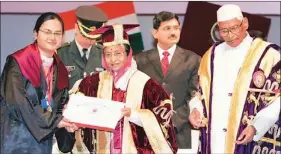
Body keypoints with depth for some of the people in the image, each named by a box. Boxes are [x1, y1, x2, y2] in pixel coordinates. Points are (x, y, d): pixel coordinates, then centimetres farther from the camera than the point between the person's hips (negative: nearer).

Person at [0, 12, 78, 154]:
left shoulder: (60, 68, 12)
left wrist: (66, 122, -9)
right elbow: (17, 101, -18)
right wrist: (54, 121, -18)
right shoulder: (18, 63, -9)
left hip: (44, 138, 6)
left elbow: (62, 103, 14)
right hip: (17, 138, -6)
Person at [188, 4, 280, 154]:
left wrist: (255, 128, -18)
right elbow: (202, 91, 18)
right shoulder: (212, 54, 11)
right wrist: (196, 109, -1)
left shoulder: (268, 54, -4)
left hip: (248, 138, -4)